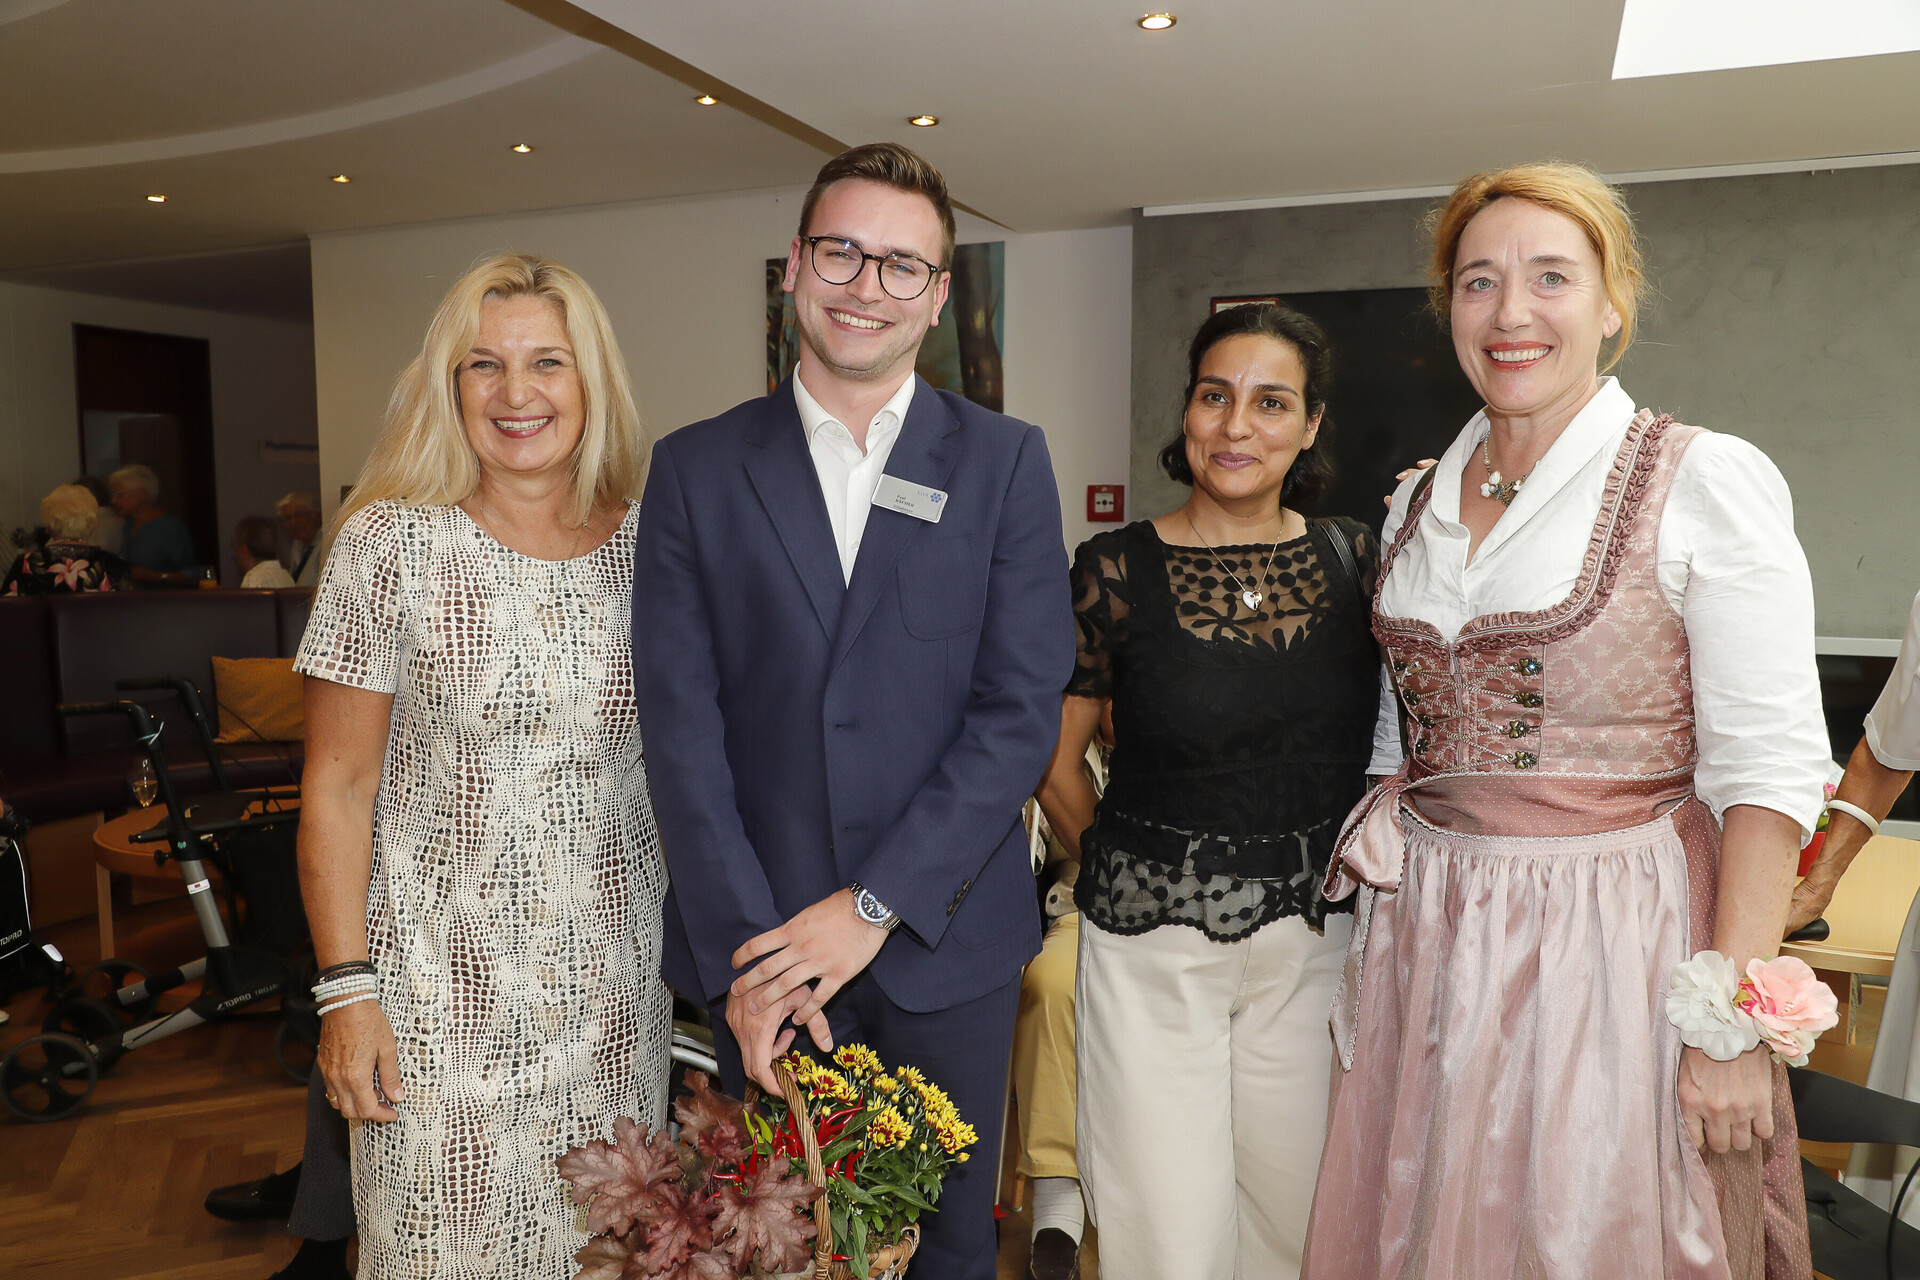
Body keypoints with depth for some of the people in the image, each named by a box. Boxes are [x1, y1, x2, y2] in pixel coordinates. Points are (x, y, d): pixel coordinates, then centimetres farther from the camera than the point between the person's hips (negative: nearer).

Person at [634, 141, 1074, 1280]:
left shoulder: (1006, 462, 0)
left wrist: (873, 904, -13)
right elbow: (681, 726, -4)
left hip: (944, 934, 0)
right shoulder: (696, 469, 2)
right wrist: (744, 946, -11)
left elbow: (1022, 709, -7)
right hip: (755, 934, 1)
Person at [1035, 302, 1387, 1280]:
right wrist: (1126, 869, 5)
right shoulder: (1116, 570, -8)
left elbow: (1396, 733, 12)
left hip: (1316, 936, 3)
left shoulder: (1356, 560, 0)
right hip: (1153, 946, -3)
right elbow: (1054, 760, 1)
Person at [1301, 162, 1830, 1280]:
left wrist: (1730, 1023, -17)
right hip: (1427, 944, 5)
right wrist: (1379, 933, 10)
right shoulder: (1418, 503, 8)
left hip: (1610, 946, -5)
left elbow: (1769, 770, -12)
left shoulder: (1708, 484, -8)